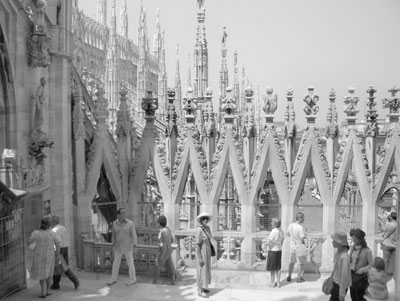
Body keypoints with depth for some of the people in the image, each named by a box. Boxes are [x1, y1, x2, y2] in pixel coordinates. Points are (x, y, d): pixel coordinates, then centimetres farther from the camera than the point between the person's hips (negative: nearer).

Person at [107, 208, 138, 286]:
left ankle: (133, 279, 15)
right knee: (116, 263, 10)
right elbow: (113, 234, 8)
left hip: (128, 247, -3)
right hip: (118, 247, 3)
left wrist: (135, 247, -15)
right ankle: (113, 279, 24)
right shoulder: (114, 223, -4)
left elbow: (134, 235, -10)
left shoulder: (130, 223, -12)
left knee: (130, 263, 3)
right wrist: (114, 246, 9)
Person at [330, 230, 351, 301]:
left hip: (340, 285, -8)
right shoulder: (338, 252, -4)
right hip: (335, 282, 8)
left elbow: (344, 276, -23)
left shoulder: (344, 257, -28)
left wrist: (342, 293, -17)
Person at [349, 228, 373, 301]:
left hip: (361, 277, -6)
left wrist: (362, 269, -22)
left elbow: (371, 265, -12)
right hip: (351, 275, 6)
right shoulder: (352, 248, 0)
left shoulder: (367, 251, -18)